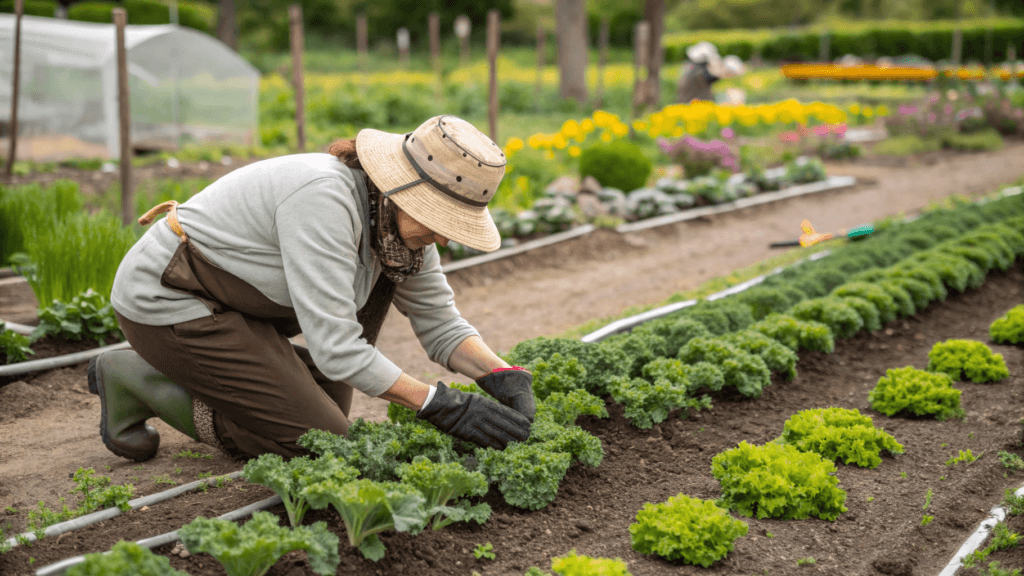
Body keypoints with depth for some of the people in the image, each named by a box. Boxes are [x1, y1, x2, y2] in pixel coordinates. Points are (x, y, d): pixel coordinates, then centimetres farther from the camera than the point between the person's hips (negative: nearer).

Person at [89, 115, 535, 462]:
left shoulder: (398, 216, -4)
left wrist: (504, 377, -15)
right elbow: (336, 348, -31)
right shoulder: (324, 198, -31)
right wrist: (441, 406, -29)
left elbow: (440, 324, 2)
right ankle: (138, 380, -1)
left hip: (233, 302, 9)